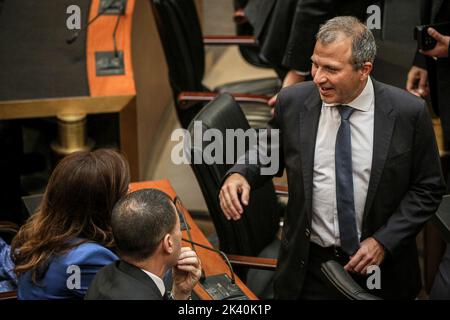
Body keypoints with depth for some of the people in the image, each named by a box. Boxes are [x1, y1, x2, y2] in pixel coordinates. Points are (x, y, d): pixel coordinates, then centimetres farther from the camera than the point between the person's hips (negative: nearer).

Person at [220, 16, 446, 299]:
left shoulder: (408, 112, -14)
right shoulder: (292, 102, -9)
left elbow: (429, 188, -5)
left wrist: (384, 241, -13)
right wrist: (241, 174, -14)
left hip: (381, 264, -1)